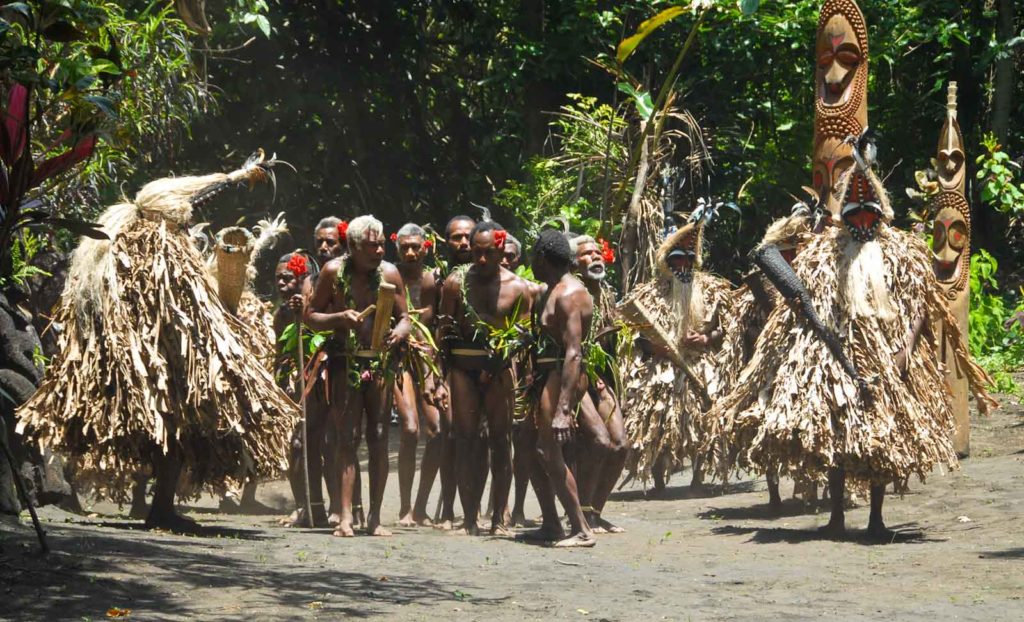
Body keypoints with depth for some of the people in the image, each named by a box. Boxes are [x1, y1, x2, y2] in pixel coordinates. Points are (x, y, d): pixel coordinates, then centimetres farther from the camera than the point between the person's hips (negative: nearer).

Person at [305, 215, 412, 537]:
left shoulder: (389, 273, 2)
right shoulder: (334, 271, -3)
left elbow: (404, 317, 9)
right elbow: (310, 315, 3)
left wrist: (400, 332, -14)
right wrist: (339, 318, -16)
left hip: (381, 362, 2)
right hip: (346, 362, -2)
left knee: (379, 439, 2)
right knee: (347, 440, -7)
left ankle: (375, 518, 8)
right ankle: (345, 518, -10)